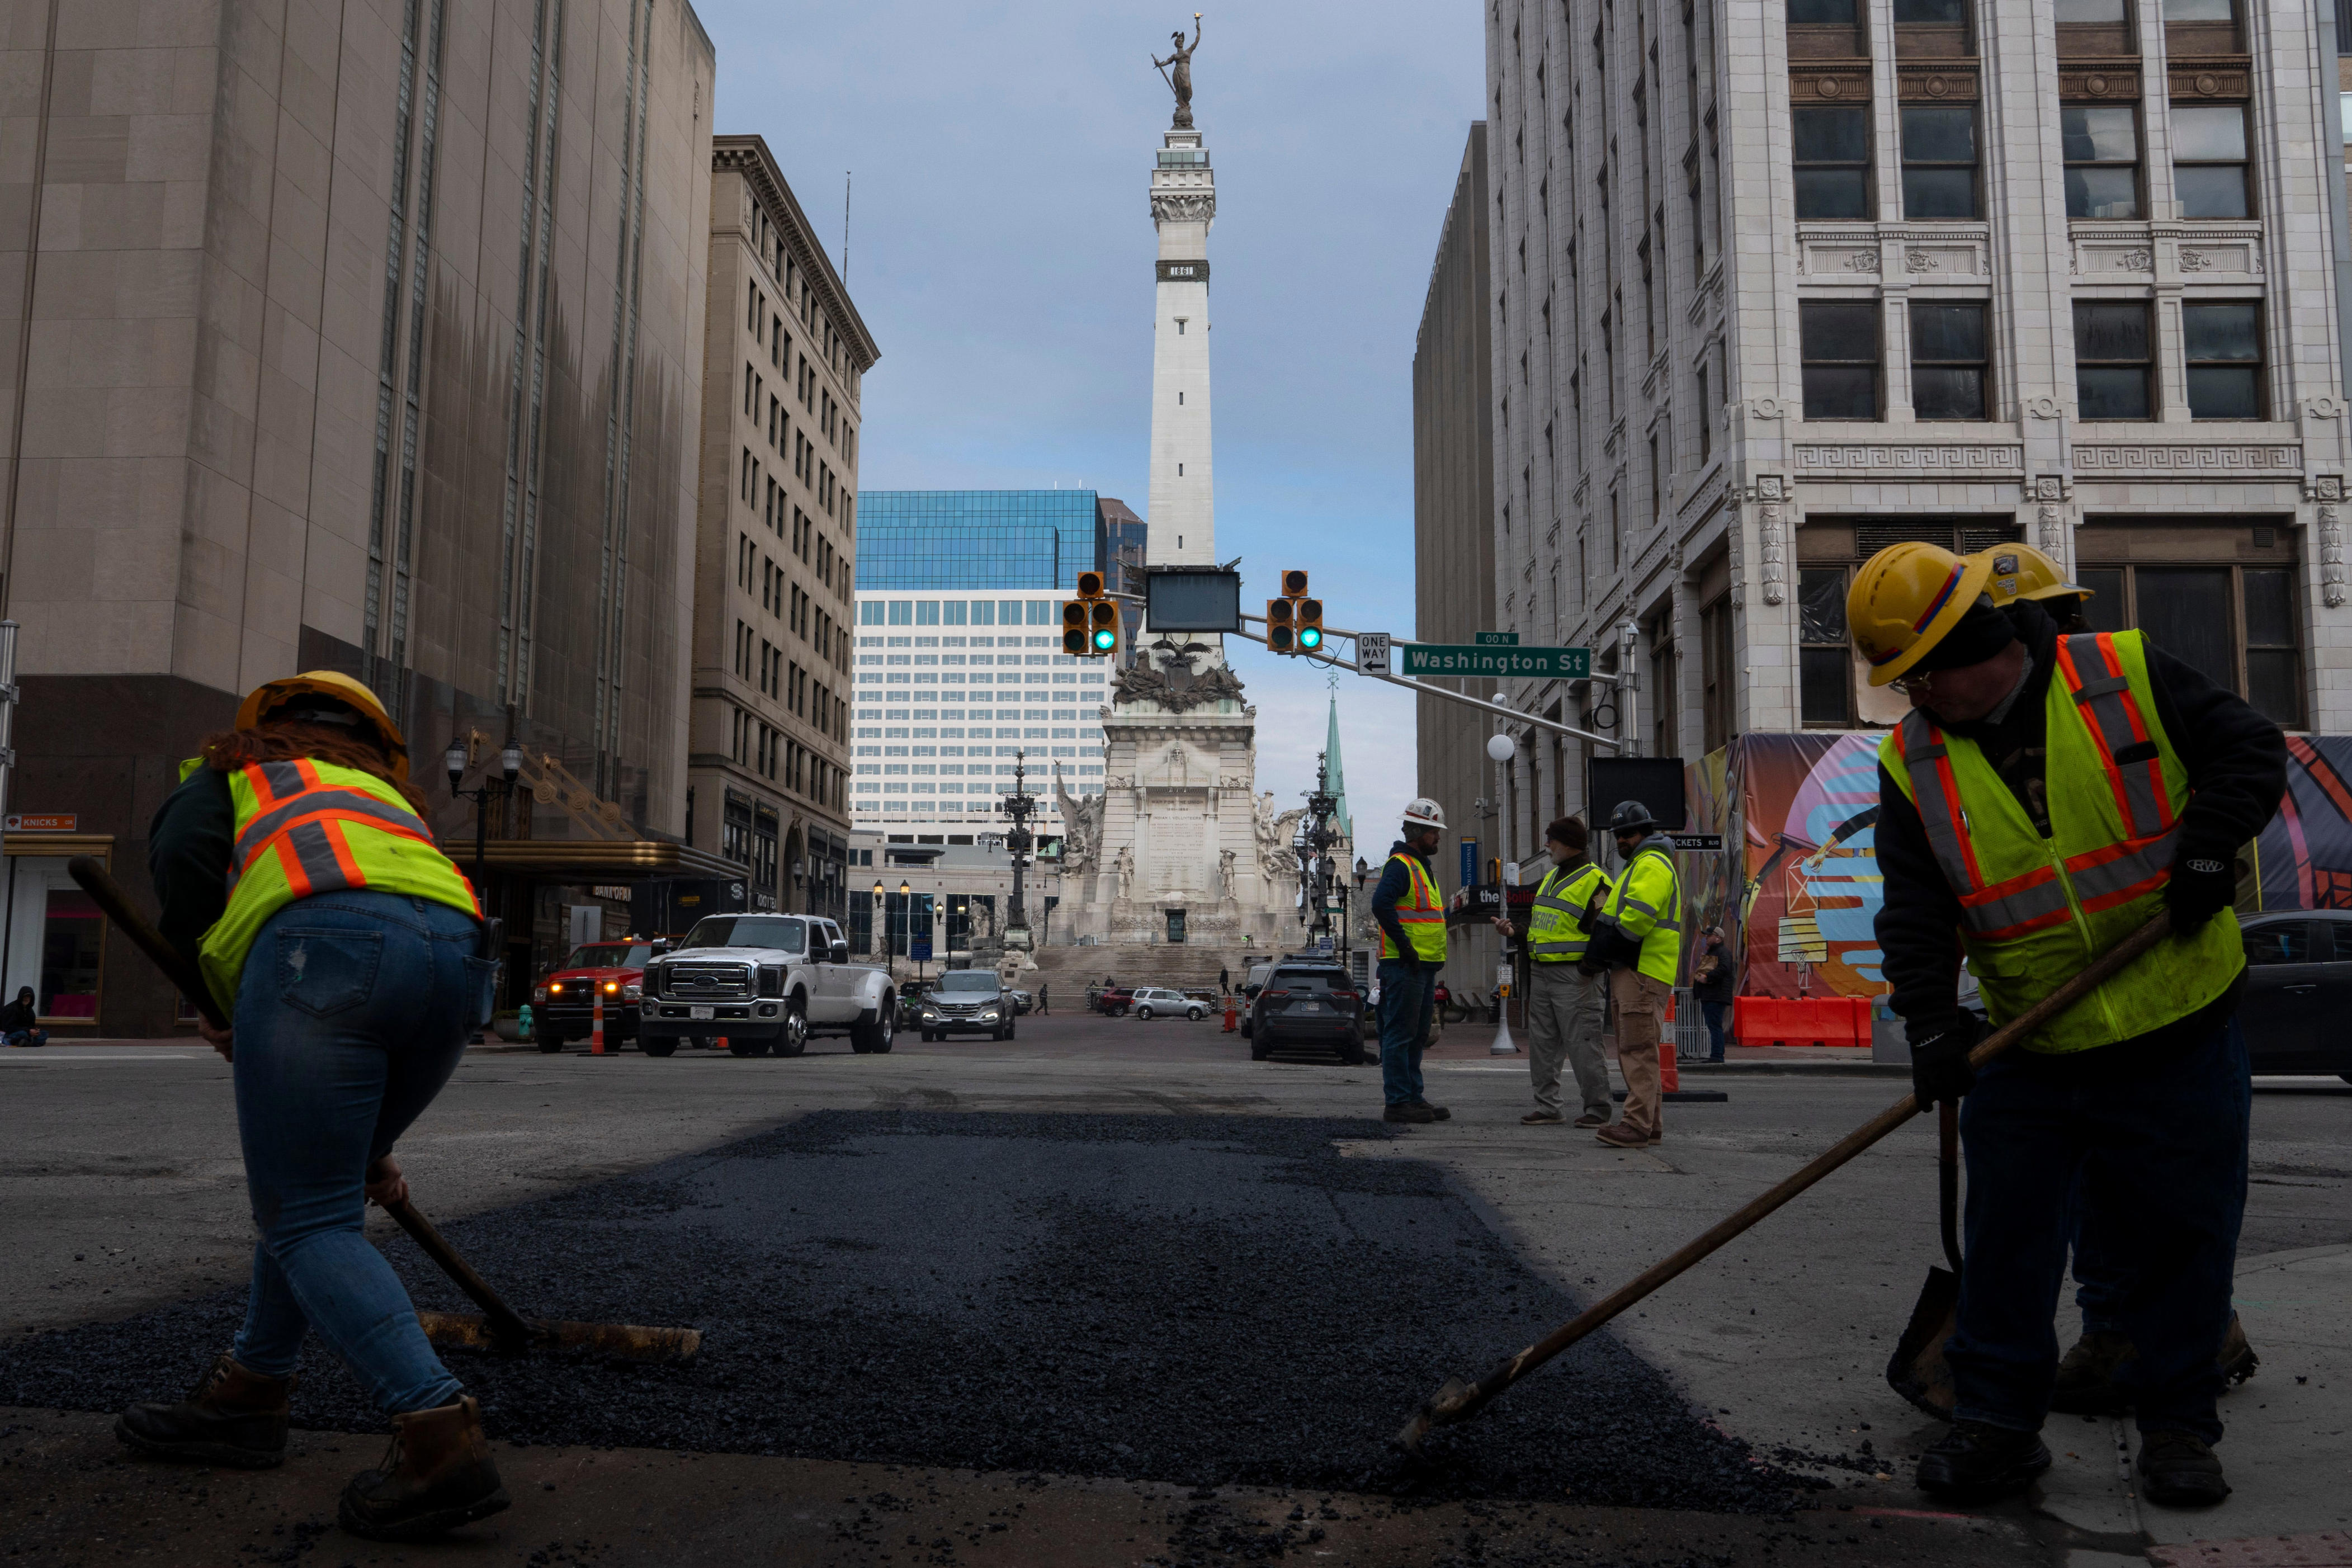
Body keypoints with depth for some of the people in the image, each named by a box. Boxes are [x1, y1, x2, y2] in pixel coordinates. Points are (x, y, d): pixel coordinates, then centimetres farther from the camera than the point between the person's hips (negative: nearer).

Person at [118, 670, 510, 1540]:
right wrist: (375, 1146, 41)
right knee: (317, 1191, 24)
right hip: (459, 954, 6)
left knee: (307, 1221, -3)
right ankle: (249, 1395, 32)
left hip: (322, 944, -6)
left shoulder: (237, 765, 31)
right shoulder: (388, 796, 42)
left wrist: (227, 996, 22)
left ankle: (438, 1431, -16)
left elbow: (182, 855, 7)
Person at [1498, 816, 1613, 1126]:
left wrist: (1587, 970, -20)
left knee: (1582, 1044, -6)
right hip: (1541, 972, 9)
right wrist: (1514, 930, 8)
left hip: (1575, 977, -9)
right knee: (1542, 1044, 10)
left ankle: (1597, 1109, 3)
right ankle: (1547, 1106, 18)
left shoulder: (1594, 881, -9)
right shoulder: (1550, 878, 19)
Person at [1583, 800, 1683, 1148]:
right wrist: (1598, 954, 13)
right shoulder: (1638, 866, 26)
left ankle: (1636, 1125, -13)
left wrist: (1600, 953, -15)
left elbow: (1637, 917, -22)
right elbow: (1616, 915, 27)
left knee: (1638, 1049, -12)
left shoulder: (1652, 865, -10)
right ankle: (1651, 1124, 18)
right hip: (1630, 970, 11)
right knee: (1634, 1050, 13)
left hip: (1644, 972, -11)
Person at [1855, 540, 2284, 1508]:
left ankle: (2178, 1425, 23)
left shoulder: (2130, 676, -7)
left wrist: (2207, 848, -15)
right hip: (2028, 1052, 2)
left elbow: (2249, 751, 1)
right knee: (2007, 1237, 4)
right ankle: (1997, 1421, 17)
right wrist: (1930, 1022, -17)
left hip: (2180, 1028, -1)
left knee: (2183, 1232, 7)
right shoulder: (1914, 765, -2)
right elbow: (1914, 910, -6)